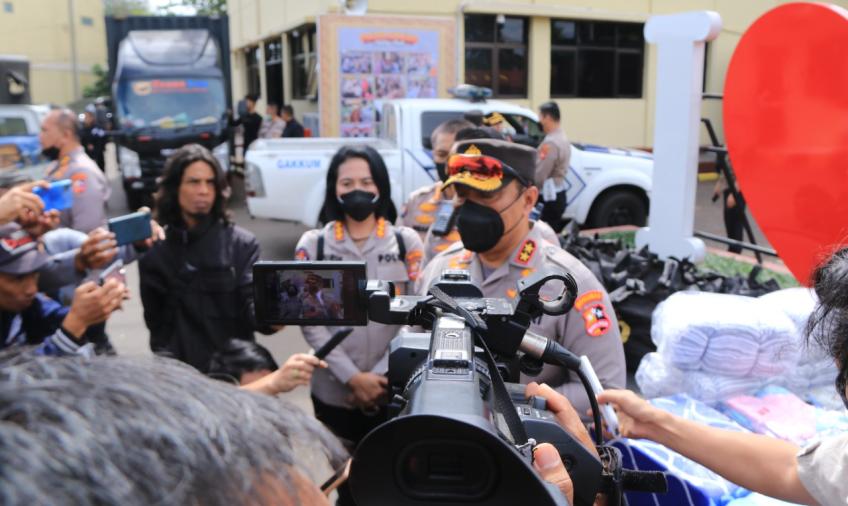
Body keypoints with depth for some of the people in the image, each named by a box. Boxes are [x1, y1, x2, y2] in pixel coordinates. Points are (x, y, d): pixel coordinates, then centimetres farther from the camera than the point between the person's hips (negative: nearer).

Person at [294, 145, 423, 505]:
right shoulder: (313, 245, 3)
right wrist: (352, 377, -11)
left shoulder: (406, 242, 3)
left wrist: (383, 376, -10)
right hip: (334, 393, 0)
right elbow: (310, 321, -3)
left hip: (395, 392, 0)